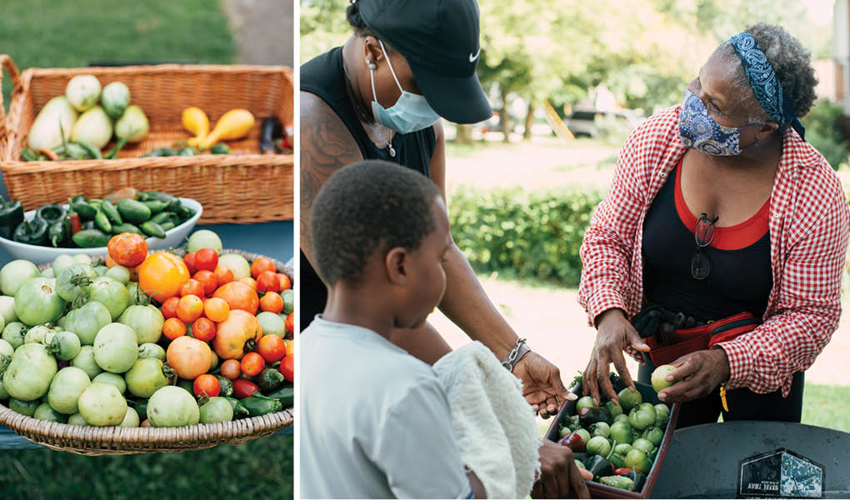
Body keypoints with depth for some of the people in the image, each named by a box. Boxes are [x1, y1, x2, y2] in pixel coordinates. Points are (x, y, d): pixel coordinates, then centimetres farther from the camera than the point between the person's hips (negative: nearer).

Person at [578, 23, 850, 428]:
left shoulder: (815, 193, -24)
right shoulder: (656, 139, -17)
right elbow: (608, 236, -7)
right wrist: (608, 312, -25)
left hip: (760, 363, -2)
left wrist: (727, 362, -33)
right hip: (661, 353, 2)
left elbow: (811, 315, -19)